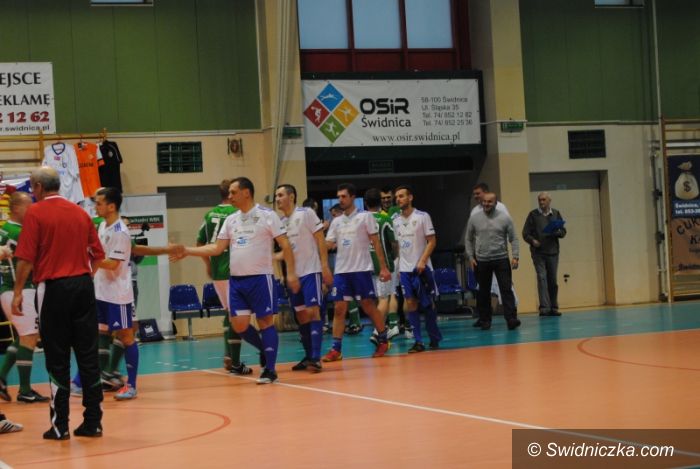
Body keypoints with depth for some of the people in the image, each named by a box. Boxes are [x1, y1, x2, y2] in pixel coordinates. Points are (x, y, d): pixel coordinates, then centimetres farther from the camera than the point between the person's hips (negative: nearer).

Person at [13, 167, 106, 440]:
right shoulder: (80, 213, 10)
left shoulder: (35, 213, -5)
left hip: (53, 288, -4)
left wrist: (18, 292, -4)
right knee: (88, 355, 7)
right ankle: (93, 422, 9)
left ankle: (60, 425, 5)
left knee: (57, 359, 2)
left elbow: (26, 258, -11)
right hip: (83, 285, 4)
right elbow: (98, 255, 10)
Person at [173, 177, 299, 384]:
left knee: (265, 322, -3)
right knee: (239, 324, 0)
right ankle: (265, 350, 26)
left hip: (260, 278, -6)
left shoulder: (267, 215, -5)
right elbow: (217, 248, 12)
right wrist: (188, 251, 5)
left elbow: (285, 244, -6)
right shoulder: (231, 220, 12)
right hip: (236, 279, 6)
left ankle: (270, 369, 4)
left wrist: (291, 272, -13)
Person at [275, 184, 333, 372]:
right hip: (294, 274, 7)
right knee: (301, 316, 8)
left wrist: (325, 267, -15)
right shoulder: (281, 222, 11)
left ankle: (316, 358, -16)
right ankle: (308, 356, 16)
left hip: (311, 271, -6)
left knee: (313, 311, -12)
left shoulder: (306, 213, -6)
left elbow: (320, 240, -8)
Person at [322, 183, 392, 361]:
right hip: (341, 271, 4)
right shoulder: (336, 221, 12)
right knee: (339, 309, -1)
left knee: (369, 306, 0)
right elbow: (327, 245, 10)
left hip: (361, 269, -4)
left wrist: (383, 267, -6)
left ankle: (383, 340, 16)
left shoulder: (365, 216, -1)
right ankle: (336, 349, -1)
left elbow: (376, 243, -2)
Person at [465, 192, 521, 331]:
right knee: (483, 292, 7)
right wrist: (470, 257, 2)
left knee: (506, 289, -7)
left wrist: (515, 257, -7)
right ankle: (485, 320, 16)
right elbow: (469, 239, 10)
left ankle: (511, 319, -9)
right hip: (481, 261, 1)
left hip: (501, 259, -1)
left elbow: (513, 239, 1)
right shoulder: (474, 218, 2)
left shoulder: (504, 218, -1)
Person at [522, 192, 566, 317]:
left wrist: (557, 232, -11)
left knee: (553, 280, 6)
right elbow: (525, 233, 2)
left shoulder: (556, 214, 11)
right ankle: (544, 307, -16)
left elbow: (563, 231, 11)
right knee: (542, 277, -12)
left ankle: (553, 307, 15)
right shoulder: (533, 215, 4)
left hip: (553, 251, 3)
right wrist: (532, 241, -15)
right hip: (538, 252, -3)